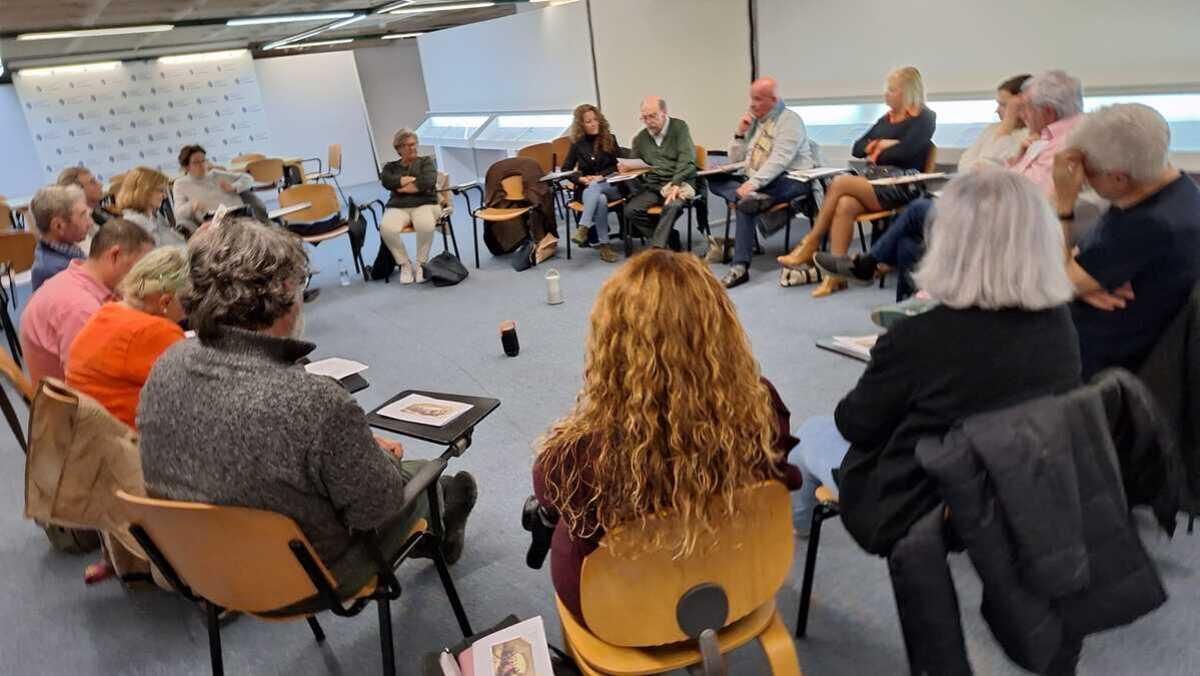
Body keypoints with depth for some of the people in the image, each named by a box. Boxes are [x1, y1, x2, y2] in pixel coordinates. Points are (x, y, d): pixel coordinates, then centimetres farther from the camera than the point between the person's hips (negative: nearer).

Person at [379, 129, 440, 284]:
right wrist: (417, 182, -6)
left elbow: (429, 181, -5)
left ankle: (421, 264, -16)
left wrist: (402, 186, -1)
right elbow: (387, 181, -3)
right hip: (397, 207, 2)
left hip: (425, 204, -2)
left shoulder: (426, 161, 17)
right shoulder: (391, 166, 22)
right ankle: (405, 264, -13)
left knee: (426, 226, -39)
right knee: (387, 229, -34)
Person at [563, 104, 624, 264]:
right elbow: (565, 170, 10)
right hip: (586, 188, 0)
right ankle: (603, 245, -37)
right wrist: (581, 179, -8)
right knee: (600, 199, -37)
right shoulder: (577, 144, 8)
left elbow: (617, 165, 4)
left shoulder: (609, 139, 8)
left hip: (611, 186, 0)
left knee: (595, 187, -37)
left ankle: (583, 228, -47)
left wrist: (601, 176, -12)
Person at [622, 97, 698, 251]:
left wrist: (675, 185, -23)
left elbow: (687, 161, -9)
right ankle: (671, 239, -11)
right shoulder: (640, 139, 15)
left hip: (679, 182, -4)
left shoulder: (679, 127, 2)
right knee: (631, 210, -22)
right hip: (652, 186, 5)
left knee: (672, 205, -38)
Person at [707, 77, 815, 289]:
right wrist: (740, 133, 2)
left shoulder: (789, 120, -7)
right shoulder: (753, 120, 17)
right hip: (754, 181, 8)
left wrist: (753, 183, -33)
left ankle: (740, 267, -37)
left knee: (746, 202, -34)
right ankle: (752, 197, -38)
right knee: (714, 180, -11)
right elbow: (735, 159, 18)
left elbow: (779, 160, -22)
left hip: (788, 181, -8)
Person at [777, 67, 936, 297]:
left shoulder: (923, 119, 2)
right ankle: (836, 274, -32)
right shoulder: (886, 119, 23)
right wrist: (880, 144, -3)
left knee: (840, 183, -26)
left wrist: (877, 154, 1)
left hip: (902, 185, -6)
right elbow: (857, 148, 15)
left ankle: (811, 243, -12)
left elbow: (903, 152, -14)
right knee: (845, 205, -28)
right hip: (878, 179, 6)